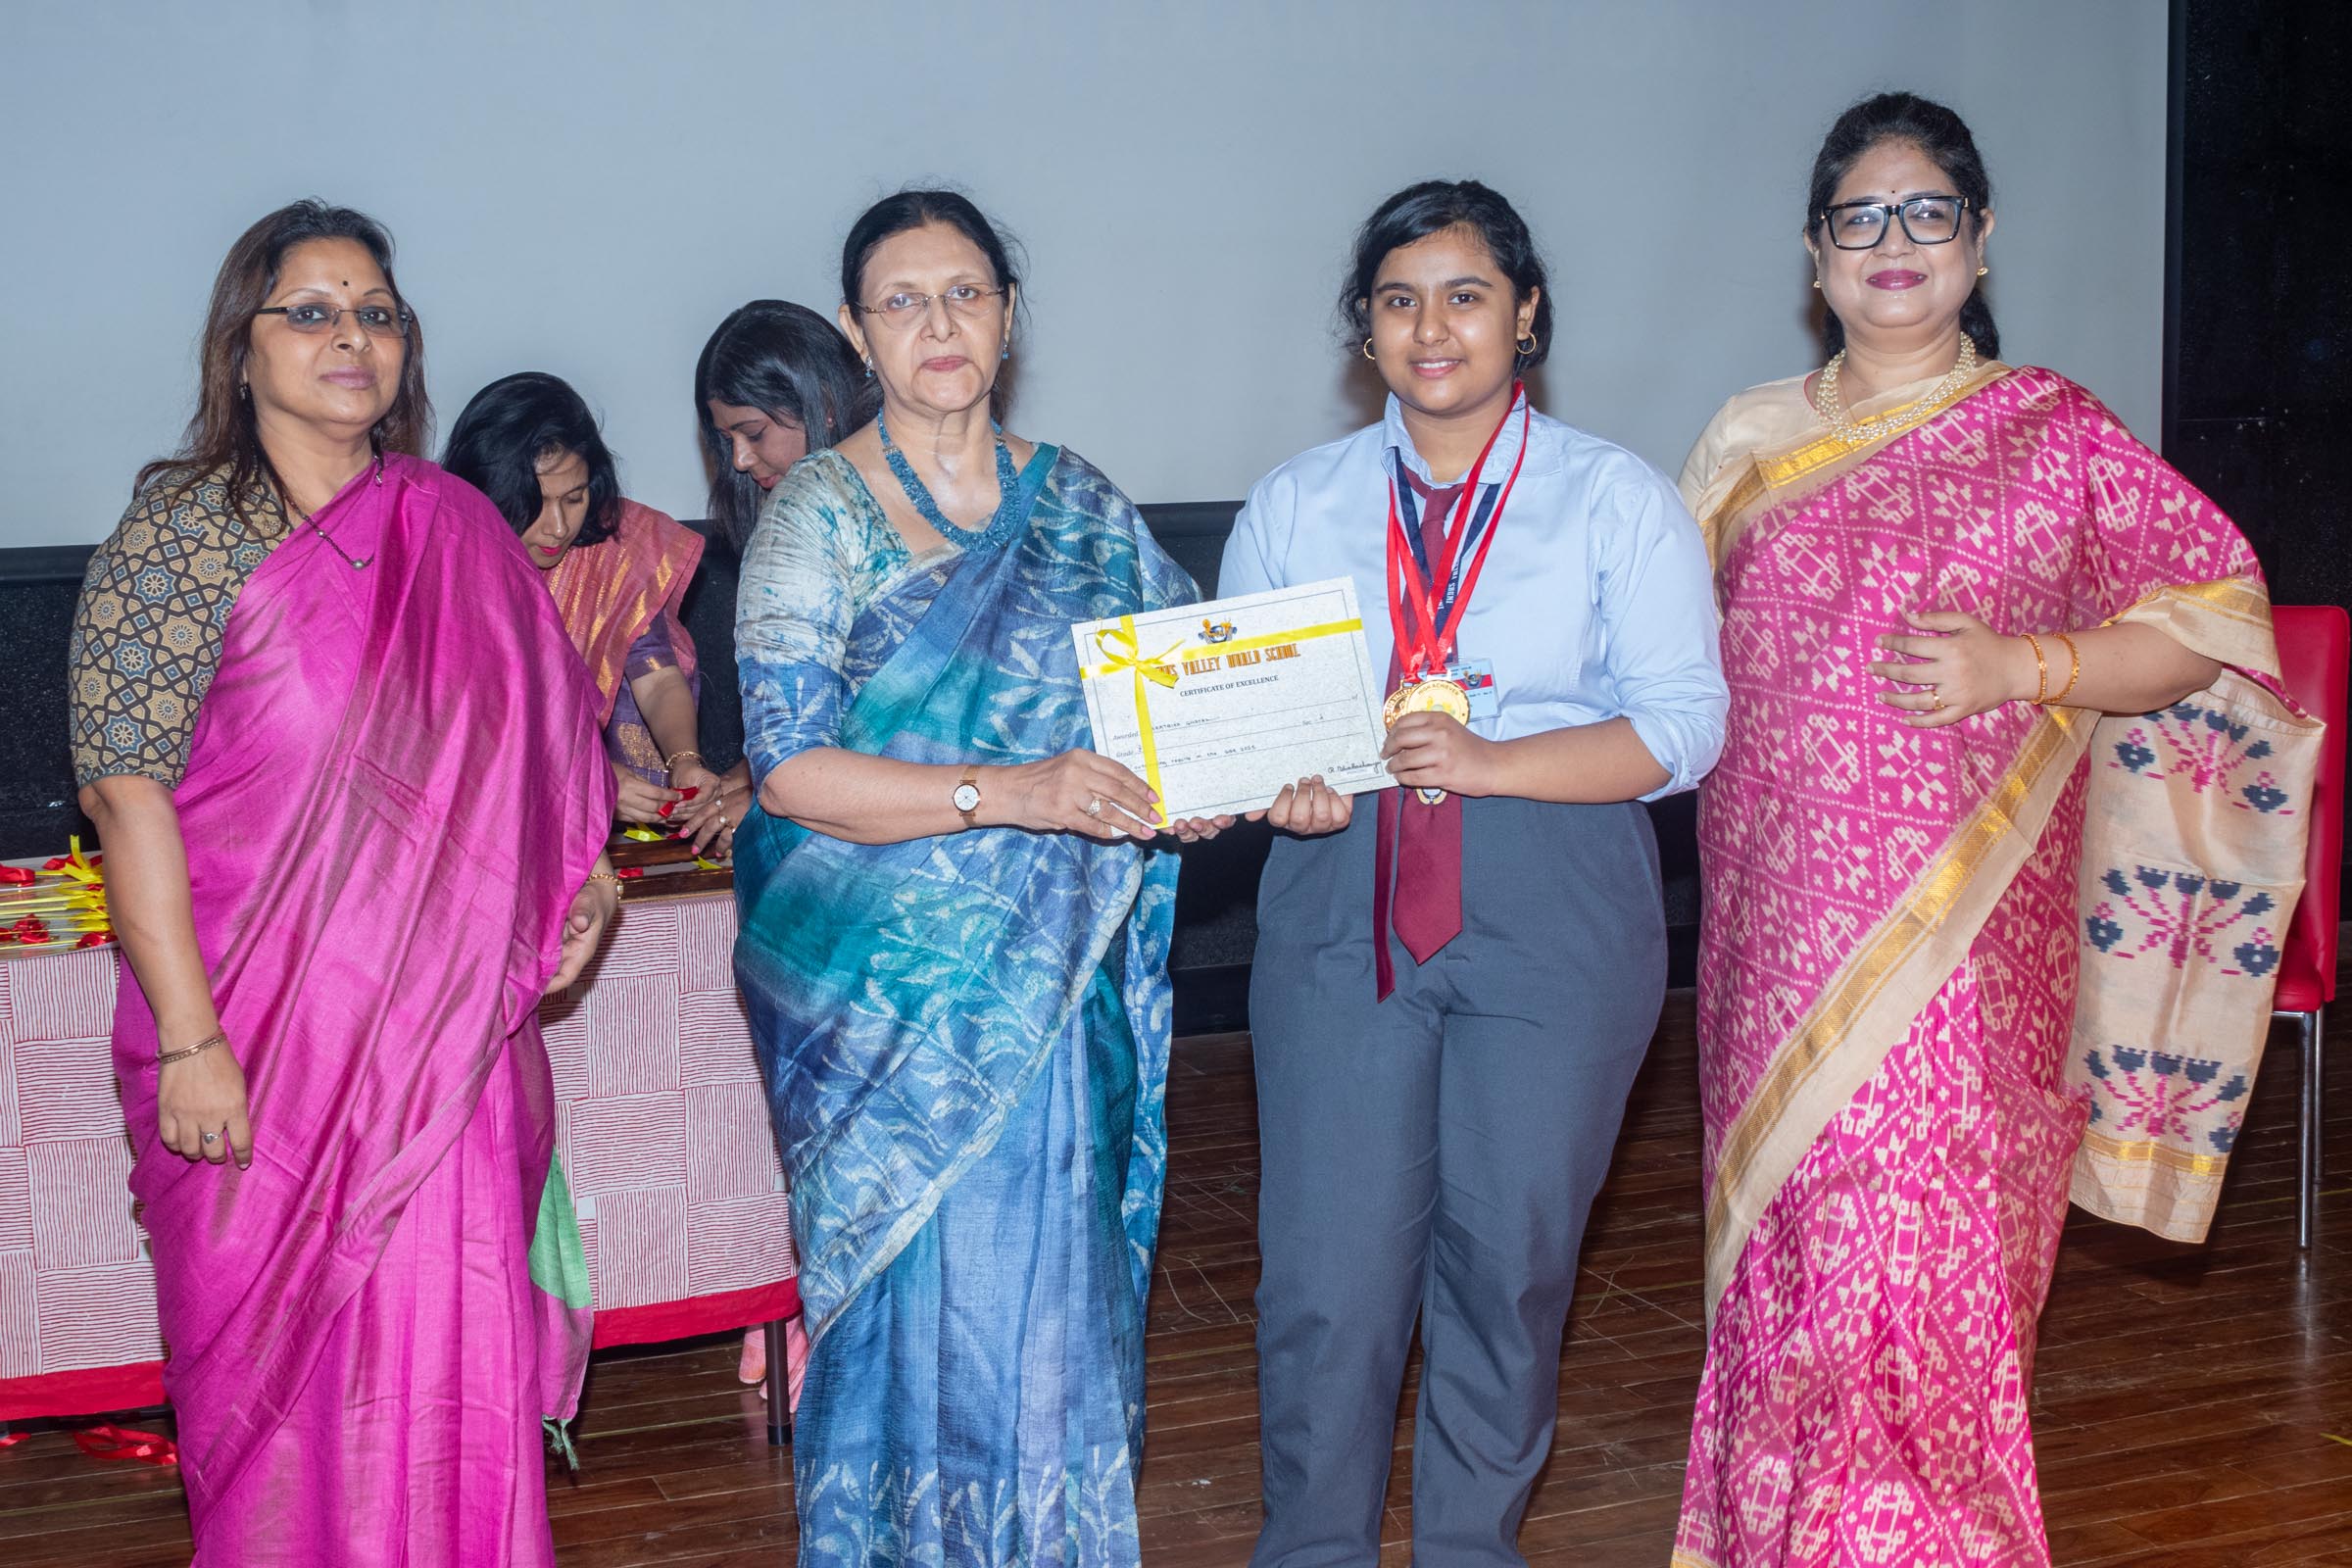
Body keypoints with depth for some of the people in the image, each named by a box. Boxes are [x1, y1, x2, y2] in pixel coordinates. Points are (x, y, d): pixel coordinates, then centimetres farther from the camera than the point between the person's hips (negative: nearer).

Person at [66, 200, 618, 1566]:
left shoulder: (456, 533, 8)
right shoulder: (179, 532, -6)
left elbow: (533, 746, 20)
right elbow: (128, 791, -12)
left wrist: (582, 876, 2)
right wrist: (190, 1040, -17)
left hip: (445, 1029, 4)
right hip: (263, 1039, -3)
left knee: (446, 1348, 7)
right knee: (278, 1363, 7)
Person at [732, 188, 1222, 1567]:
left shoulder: (1082, 507, 9)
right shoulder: (821, 512, -4)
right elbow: (789, 768, -13)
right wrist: (1010, 793, -23)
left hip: (1054, 980, 4)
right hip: (886, 980, -3)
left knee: (1055, 1290, 8)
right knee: (927, 1288, 1)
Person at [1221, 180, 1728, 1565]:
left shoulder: (1617, 499, 4)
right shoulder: (1298, 504, 12)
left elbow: (1682, 724, -4)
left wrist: (1485, 762, -17)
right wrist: (1285, 781, -13)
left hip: (1556, 916, -1)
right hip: (1342, 902, 2)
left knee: (1511, 1258, 7)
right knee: (1325, 1267, -1)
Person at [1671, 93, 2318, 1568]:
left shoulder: (2055, 433, 3)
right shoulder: (1751, 443, 12)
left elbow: (2211, 620, 0)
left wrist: (2018, 666, -12)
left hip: (1963, 933, -3)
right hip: (1782, 919, 3)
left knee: (1918, 1259, -6)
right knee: (1787, 1258, 6)